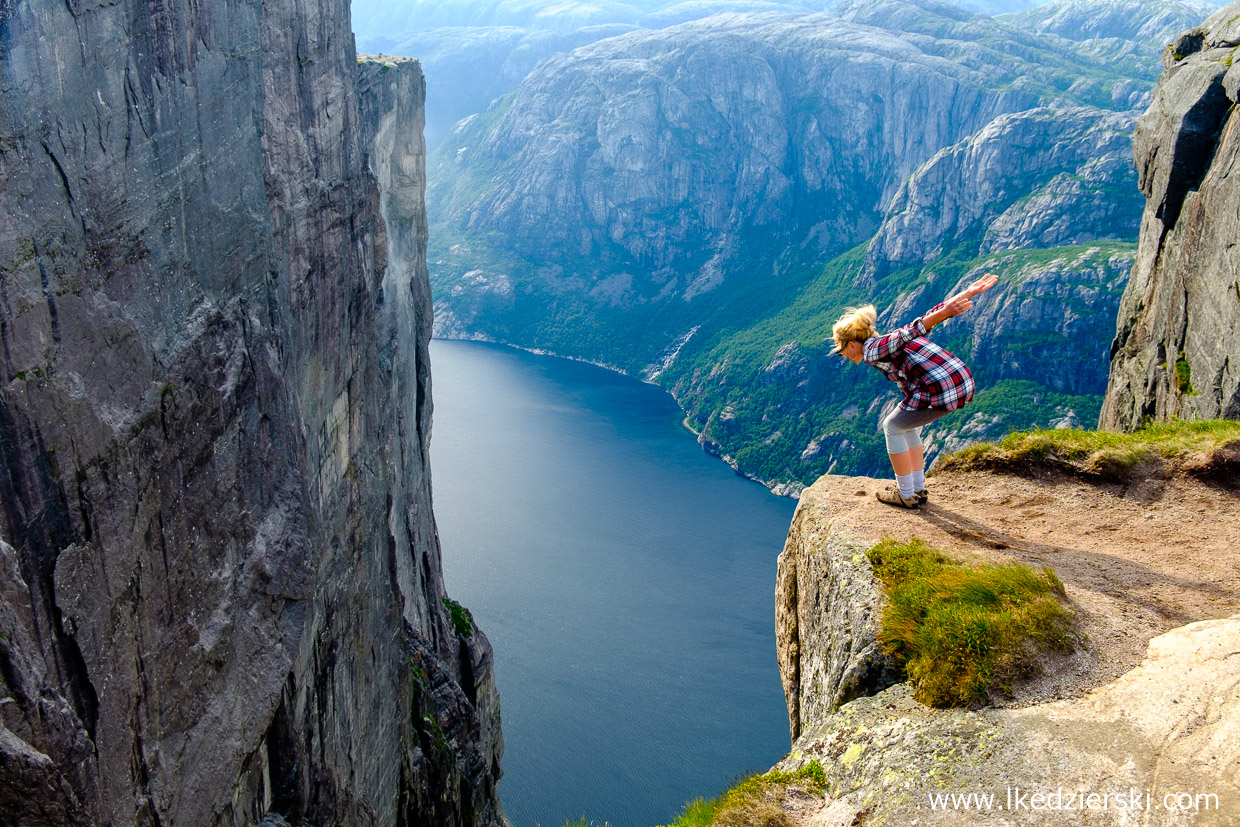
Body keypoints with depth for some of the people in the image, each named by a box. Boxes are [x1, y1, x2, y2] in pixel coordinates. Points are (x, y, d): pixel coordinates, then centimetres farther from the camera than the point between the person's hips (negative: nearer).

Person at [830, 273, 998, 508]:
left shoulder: (871, 351, -2)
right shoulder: (888, 342, 22)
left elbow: (907, 333, -17)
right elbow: (932, 315, 15)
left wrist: (946, 311, -29)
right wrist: (970, 291, 9)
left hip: (939, 393, -9)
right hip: (963, 381, 9)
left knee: (892, 427, 15)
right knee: (907, 423, 28)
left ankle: (906, 495, 24)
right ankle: (918, 488, 33)